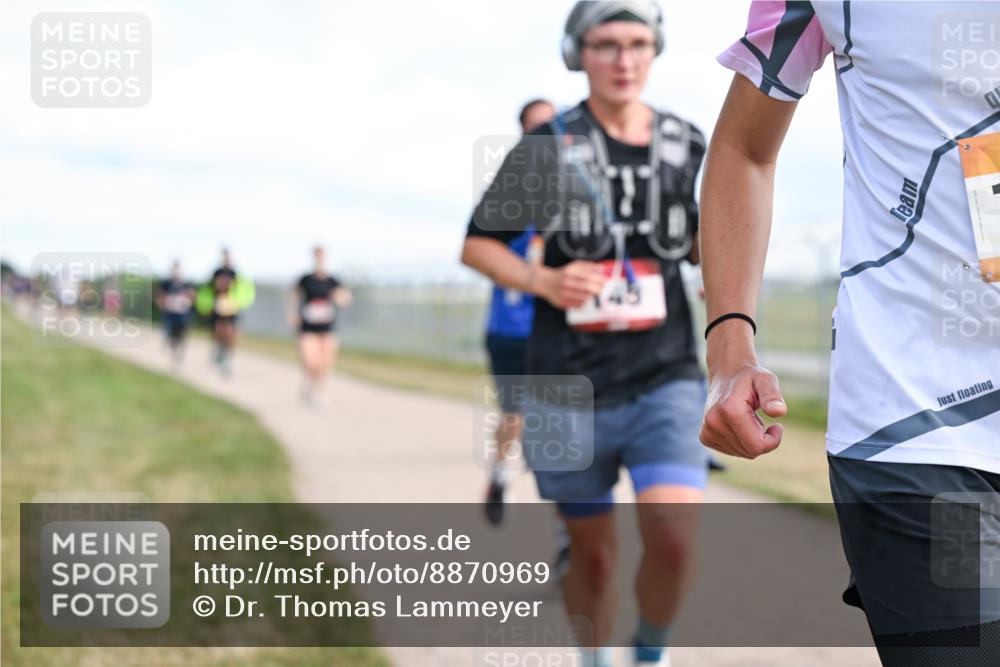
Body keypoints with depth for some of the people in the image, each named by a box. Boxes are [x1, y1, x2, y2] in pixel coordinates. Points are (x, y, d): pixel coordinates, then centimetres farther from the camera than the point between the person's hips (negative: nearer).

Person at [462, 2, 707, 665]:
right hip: (572, 387, -1)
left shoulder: (685, 144, 4)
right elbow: (478, 244, 3)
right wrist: (542, 281, -15)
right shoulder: (546, 148, -4)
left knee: (675, 539, -18)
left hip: (665, 379, 1)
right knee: (594, 555, 10)